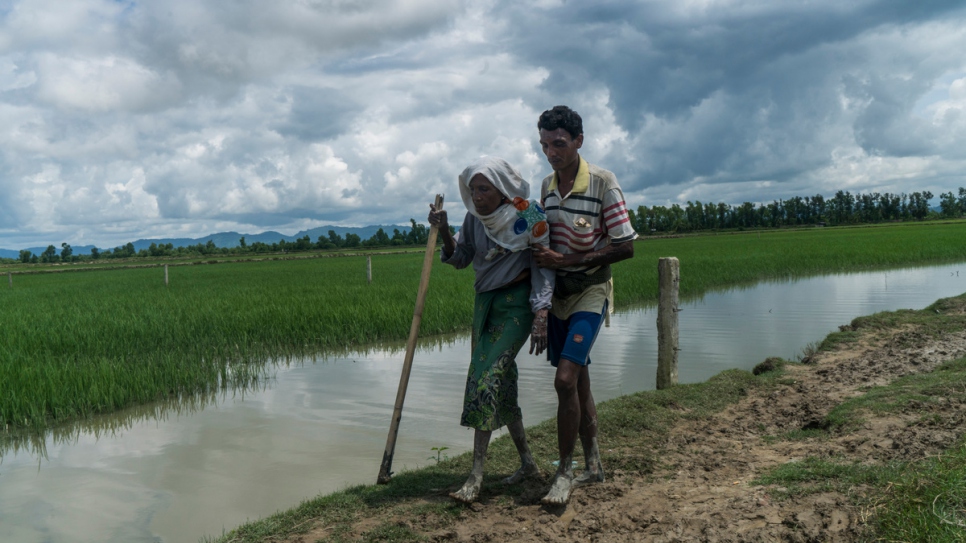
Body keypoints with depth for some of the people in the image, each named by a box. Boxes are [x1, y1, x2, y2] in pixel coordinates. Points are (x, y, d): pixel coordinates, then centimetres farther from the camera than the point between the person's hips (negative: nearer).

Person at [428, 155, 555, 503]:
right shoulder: (475, 217, 4)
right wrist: (443, 231, -9)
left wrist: (541, 316, -20)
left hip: (517, 304, -7)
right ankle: (527, 462, 24)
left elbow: (544, 265, -12)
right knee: (500, 383, 9)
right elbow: (460, 259, 9)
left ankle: (476, 477, -16)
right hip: (485, 302, 7)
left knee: (486, 376, -18)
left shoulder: (528, 215, -12)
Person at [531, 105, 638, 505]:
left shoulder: (602, 183, -13)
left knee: (566, 379, -17)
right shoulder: (547, 186, 6)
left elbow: (625, 247, -15)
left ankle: (565, 472, -2)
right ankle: (593, 465, 26)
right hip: (558, 292, 6)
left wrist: (566, 260, -18)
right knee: (578, 382, 12)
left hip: (590, 292, -6)